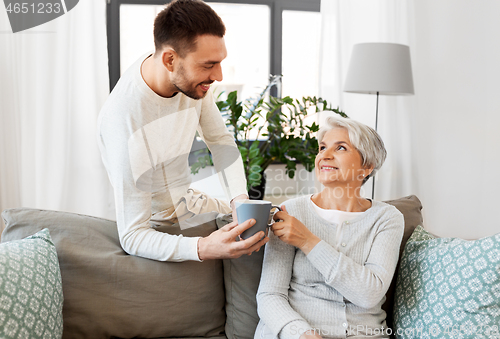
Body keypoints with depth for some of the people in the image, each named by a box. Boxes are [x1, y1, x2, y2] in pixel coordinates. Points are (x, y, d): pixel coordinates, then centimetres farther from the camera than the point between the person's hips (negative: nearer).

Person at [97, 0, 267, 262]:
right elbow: (132, 236, -35)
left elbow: (220, 139, 0)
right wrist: (203, 248, -51)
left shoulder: (192, 77, -16)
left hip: (188, 199, 7)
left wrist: (240, 199, -17)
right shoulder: (124, 120, -39)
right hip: (158, 226, -7)